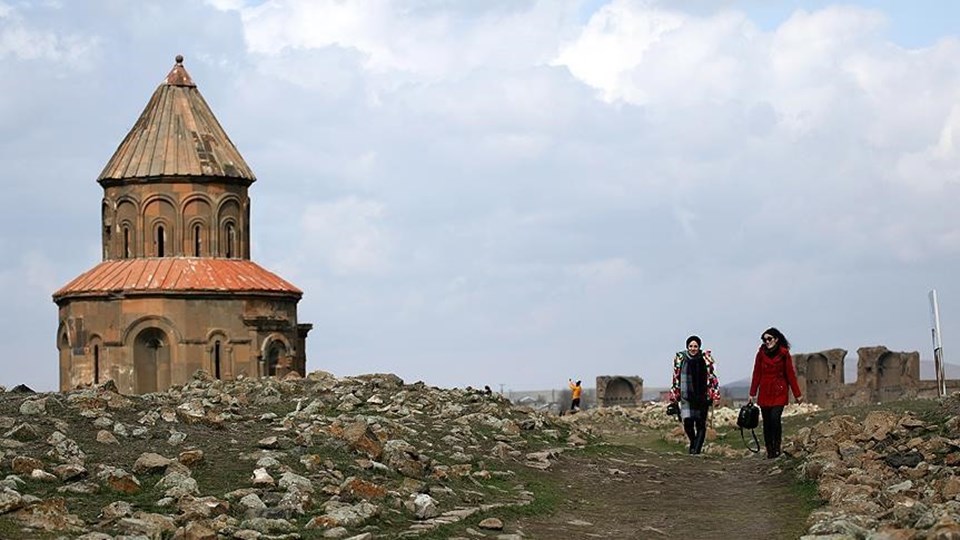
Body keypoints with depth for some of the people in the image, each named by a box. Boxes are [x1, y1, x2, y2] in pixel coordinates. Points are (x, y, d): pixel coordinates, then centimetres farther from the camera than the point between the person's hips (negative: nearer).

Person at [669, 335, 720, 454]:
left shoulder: (706, 358, 2)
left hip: (702, 396, 0)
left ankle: (697, 448, 5)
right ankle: (693, 443, 19)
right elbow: (676, 378, 11)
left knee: (701, 424, -3)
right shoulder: (680, 359, 5)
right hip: (686, 396, 0)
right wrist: (674, 396, 10)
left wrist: (714, 395, 0)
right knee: (688, 423, -7)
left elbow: (711, 377, 5)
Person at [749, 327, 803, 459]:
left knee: (775, 418, -18)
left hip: (779, 392, -3)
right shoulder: (761, 354, 4)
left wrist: (797, 394, 3)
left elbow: (790, 374, 2)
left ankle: (777, 448, -6)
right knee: (767, 422, 2)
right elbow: (757, 374, 8)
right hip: (765, 392, 3)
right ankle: (769, 451, 9)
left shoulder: (784, 354, -1)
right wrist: (752, 393, 5)